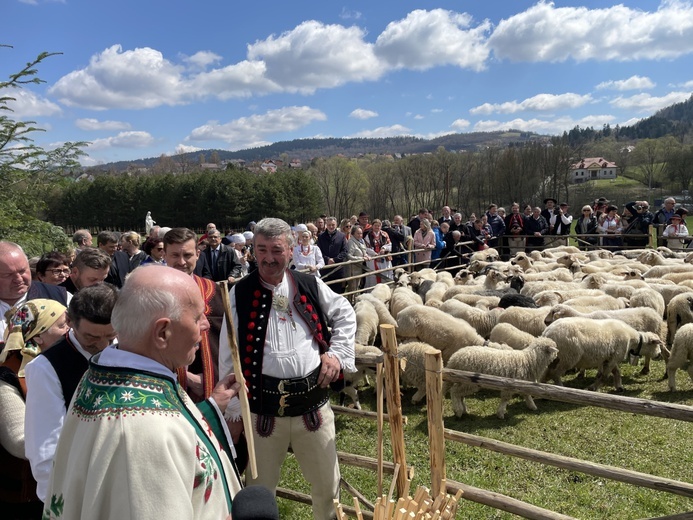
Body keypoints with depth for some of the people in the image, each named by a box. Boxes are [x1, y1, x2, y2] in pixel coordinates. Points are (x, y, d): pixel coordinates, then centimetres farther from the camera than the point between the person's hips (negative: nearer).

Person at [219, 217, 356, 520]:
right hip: (262, 407, -1)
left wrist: (337, 353, 3)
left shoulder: (311, 286, 0)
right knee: (259, 489, 17)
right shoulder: (240, 294, -5)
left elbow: (345, 316, 15)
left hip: (312, 403, 2)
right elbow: (229, 357, -2)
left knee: (328, 484, 19)